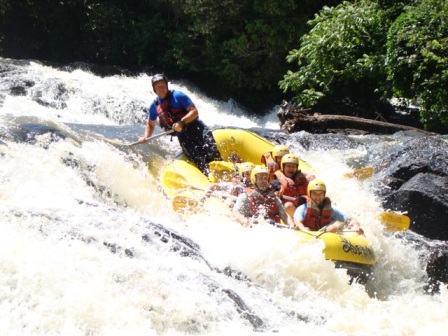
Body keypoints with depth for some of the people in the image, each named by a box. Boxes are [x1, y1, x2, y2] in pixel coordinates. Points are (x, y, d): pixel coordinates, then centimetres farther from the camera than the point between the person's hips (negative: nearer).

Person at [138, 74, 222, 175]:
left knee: (213, 155, -23)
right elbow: (150, 125, 28)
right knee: (199, 161, -19)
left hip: (197, 129, -3)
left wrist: (181, 122, -22)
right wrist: (145, 137, 9)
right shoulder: (154, 106, 12)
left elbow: (194, 112, -8)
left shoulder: (177, 96, -2)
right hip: (183, 137, 3)